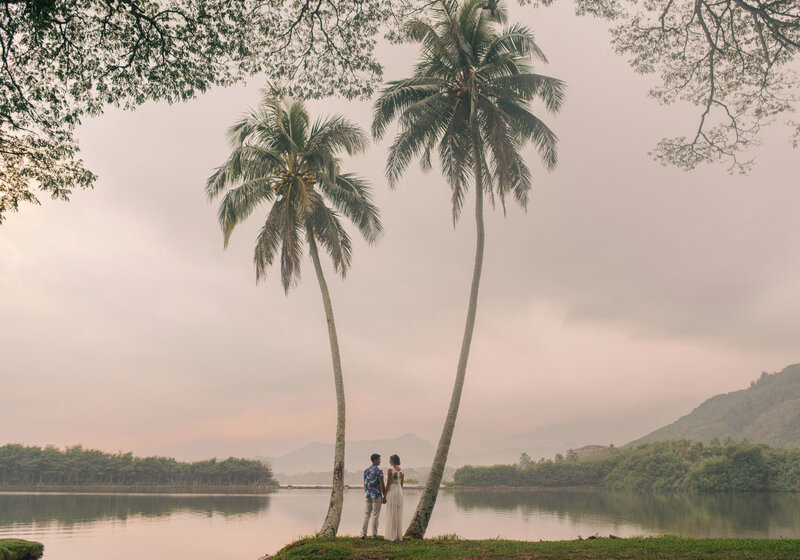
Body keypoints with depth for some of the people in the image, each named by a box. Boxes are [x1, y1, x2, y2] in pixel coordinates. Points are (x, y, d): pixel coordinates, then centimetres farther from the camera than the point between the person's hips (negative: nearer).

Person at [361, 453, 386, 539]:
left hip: (368, 495, 5)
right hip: (377, 495, -5)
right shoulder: (378, 471, -11)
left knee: (366, 515, 8)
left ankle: (363, 533, 4)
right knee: (375, 515, 0)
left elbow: (365, 484, 13)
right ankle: (374, 535, 4)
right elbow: (382, 485, -11)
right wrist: (384, 496, -4)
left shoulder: (366, 470, 8)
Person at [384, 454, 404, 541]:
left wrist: (385, 496, -7)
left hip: (392, 491, -6)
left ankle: (392, 535, 1)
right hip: (400, 491, 6)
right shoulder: (401, 471, 8)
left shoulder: (390, 470, -12)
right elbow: (401, 484, 13)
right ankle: (399, 535, 12)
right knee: (399, 514, 10)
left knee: (391, 514, -1)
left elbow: (388, 484, -13)